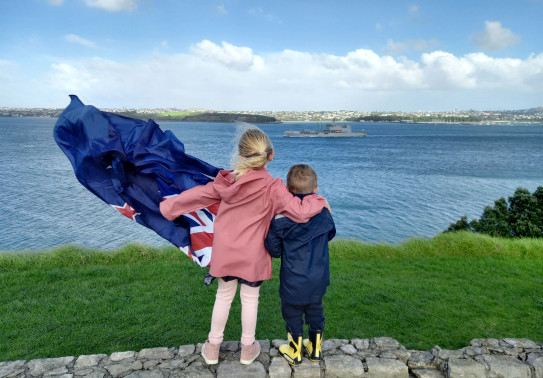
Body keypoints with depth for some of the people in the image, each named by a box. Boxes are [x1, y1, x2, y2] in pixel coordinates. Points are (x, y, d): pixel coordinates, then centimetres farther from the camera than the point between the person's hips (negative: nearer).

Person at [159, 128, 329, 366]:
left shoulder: (226, 181, -7)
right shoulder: (272, 188, -19)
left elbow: (195, 195, 3)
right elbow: (300, 212, -24)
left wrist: (169, 206, 18)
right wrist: (319, 202, -4)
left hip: (225, 253, 3)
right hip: (252, 256, -3)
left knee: (223, 296, 19)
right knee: (250, 299, 16)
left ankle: (213, 347, 34)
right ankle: (247, 348, 34)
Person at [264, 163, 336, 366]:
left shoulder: (281, 218, -17)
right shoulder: (323, 213, -7)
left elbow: (274, 250, -11)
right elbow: (330, 234, 12)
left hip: (293, 280, -4)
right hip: (318, 279, 4)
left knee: (293, 314, 15)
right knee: (315, 312, 22)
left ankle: (295, 353, 31)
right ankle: (315, 349, 39)